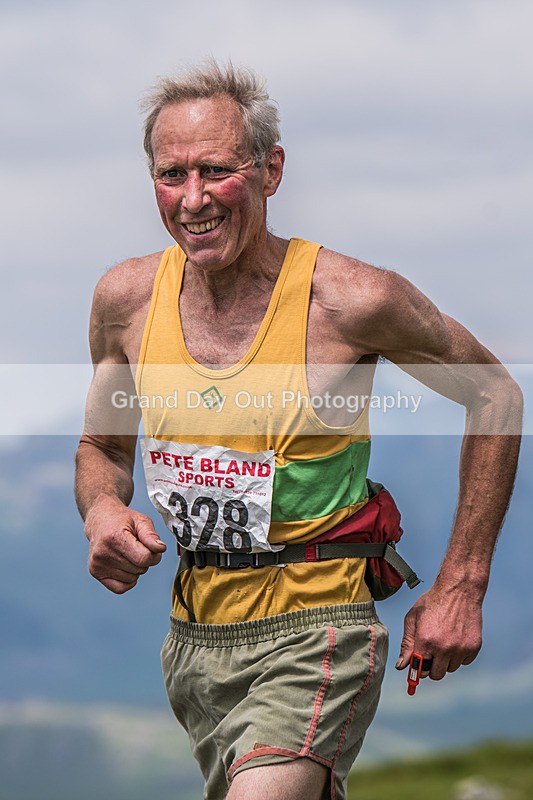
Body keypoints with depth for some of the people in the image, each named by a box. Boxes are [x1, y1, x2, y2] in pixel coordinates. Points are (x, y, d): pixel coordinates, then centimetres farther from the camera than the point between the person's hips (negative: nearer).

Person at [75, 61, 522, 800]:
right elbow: (102, 447, 17)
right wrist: (102, 509, -7)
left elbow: (496, 398, 1)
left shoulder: (349, 300, -14)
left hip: (315, 634, -5)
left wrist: (461, 586, -2)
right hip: (194, 641, 5)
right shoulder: (127, 297, -1)